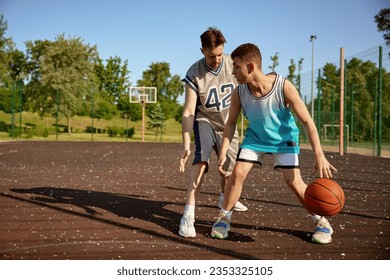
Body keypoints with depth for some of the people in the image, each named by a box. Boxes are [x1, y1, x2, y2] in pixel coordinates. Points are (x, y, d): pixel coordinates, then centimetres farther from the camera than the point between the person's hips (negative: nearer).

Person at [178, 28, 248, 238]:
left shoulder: (232, 64, -15)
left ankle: (224, 198, 45)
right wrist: (186, 146, -33)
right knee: (202, 158, -28)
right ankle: (188, 215, -29)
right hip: (204, 120, -4)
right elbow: (188, 112, -26)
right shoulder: (194, 74, -22)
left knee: (231, 167, 13)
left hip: (227, 122, 4)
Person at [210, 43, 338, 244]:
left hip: (284, 138, -2)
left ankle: (321, 221, 12)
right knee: (238, 173, -11)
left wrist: (319, 156, -30)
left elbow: (307, 121, -26)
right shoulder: (239, 93, -22)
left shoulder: (284, 87, -32)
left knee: (294, 181, -10)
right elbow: (231, 123, -6)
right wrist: (223, 152, -15)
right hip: (255, 137, 3)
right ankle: (224, 218, 8)